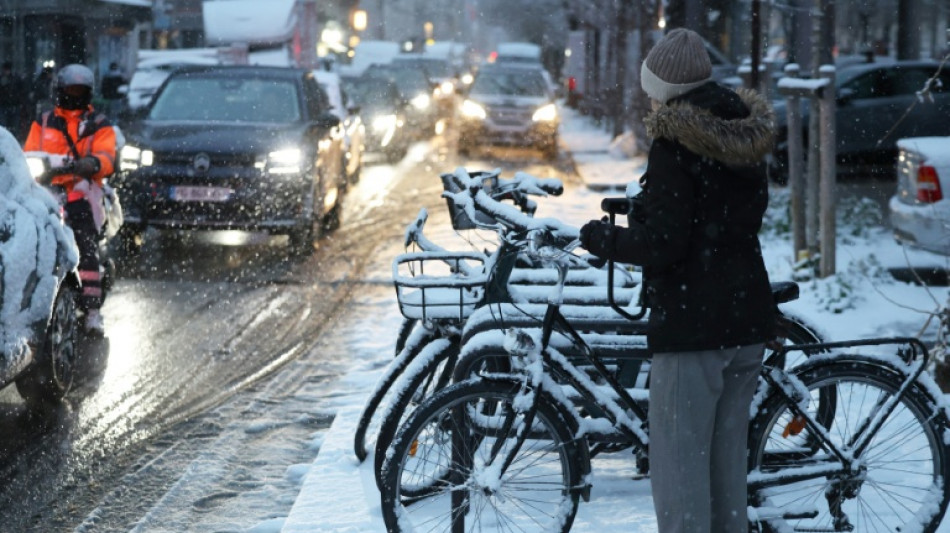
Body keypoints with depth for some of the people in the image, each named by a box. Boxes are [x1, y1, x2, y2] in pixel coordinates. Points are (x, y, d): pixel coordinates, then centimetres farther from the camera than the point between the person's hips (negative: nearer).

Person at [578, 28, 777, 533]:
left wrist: (604, 238, -3)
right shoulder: (745, 136, 9)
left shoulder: (675, 143, -15)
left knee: (680, 466, -2)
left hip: (692, 325, -8)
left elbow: (662, 244, -20)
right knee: (727, 458, 17)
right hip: (748, 319, 8)